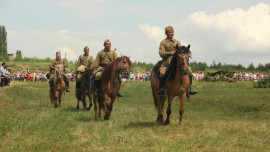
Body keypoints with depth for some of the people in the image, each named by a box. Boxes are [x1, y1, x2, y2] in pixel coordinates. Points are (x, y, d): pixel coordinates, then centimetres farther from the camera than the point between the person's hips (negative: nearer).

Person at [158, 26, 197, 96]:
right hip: (166, 61, -4)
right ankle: (161, 89, -23)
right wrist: (169, 53, -20)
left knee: (189, 71, -9)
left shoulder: (177, 42, 15)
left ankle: (188, 89, 1)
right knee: (162, 72, -34)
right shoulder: (163, 42, 5)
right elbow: (161, 53, -5)